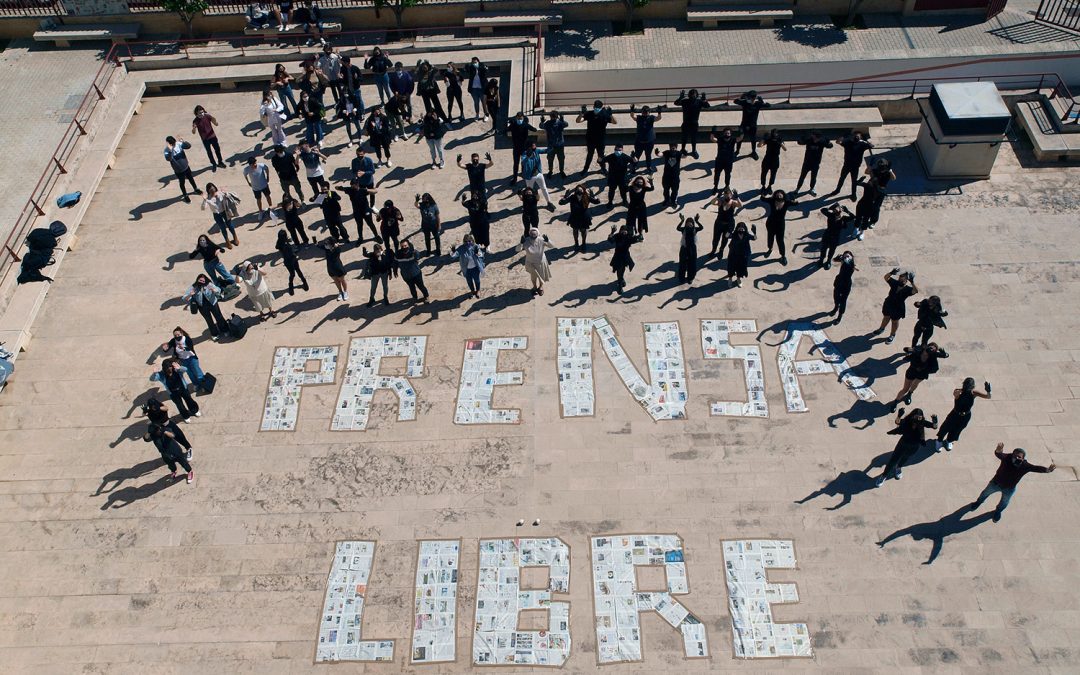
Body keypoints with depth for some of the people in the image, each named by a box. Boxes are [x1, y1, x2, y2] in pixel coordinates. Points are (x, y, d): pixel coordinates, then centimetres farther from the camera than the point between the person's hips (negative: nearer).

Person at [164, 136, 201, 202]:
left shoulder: (178, 144, -15)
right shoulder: (167, 150, -25)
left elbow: (189, 146, -19)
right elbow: (168, 159, -42)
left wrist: (184, 142, -39)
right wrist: (170, 150, -57)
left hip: (186, 166, 4)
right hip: (178, 170, -4)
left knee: (191, 178, 26)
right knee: (182, 182, 16)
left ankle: (196, 189, 52)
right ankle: (185, 195, 38)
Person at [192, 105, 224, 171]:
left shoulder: (207, 116, -13)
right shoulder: (195, 121, -18)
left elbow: (216, 124, -11)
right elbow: (193, 132, -19)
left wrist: (214, 119, -32)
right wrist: (194, 128, -42)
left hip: (213, 136, 2)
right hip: (205, 139, -2)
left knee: (217, 149, 15)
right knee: (209, 152, 11)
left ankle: (220, 162, 37)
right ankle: (214, 164, 31)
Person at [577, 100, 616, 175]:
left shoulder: (605, 115, -14)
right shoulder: (589, 114, -11)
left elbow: (615, 122, -23)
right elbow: (578, 121, -18)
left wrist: (610, 114, -39)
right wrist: (582, 113, -36)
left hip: (601, 139, -1)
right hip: (590, 139, 1)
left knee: (601, 155, 13)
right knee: (589, 154, 16)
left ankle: (603, 168, 37)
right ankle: (585, 169, 33)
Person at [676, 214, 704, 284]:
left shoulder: (695, 229, -4)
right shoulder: (684, 229, -7)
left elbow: (701, 228, -24)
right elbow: (678, 228, -28)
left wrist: (697, 221, -37)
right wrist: (682, 221, -41)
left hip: (693, 248, 1)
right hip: (684, 248, -1)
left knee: (692, 263, 9)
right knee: (683, 263, 6)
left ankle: (690, 278, 25)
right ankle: (681, 278, 20)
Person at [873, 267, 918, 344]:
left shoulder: (908, 289, -26)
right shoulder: (894, 283, -16)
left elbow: (916, 290, -44)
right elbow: (886, 277, -15)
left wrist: (912, 282, -56)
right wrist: (891, 273, -35)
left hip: (898, 309, -4)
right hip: (888, 304, 4)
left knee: (895, 321, 19)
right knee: (886, 317, 29)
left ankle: (892, 335, 43)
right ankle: (881, 329, 56)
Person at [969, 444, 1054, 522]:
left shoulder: (1025, 466, -31)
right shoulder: (1007, 458, -34)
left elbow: (1036, 468, -41)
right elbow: (998, 454, -49)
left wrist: (1047, 470, -61)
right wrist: (998, 450, -74)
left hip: (1009, 489, 0)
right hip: (996, 483, 0)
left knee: (1004, 503, 25)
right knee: (985, 493, 26)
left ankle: (998, 511, 60)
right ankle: (978, 503, 58)